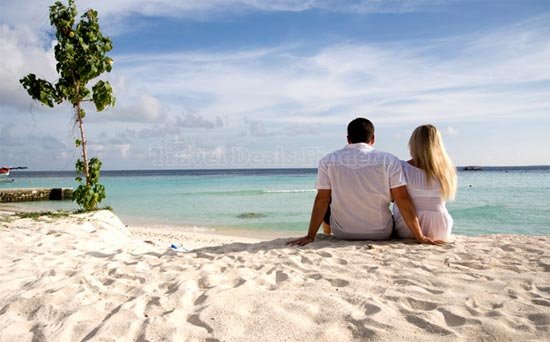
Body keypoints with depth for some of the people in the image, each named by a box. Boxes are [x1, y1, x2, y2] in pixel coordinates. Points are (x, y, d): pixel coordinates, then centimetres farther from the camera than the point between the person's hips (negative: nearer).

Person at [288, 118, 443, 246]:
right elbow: (402, 199, -11)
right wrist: (420, 237, -5)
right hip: (381, 234, 0)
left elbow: (322, 200, -6)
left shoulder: (327, 161, -6)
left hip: (342, 233, 1)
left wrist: (310, 236, -2)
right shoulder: (389, 161, -8)